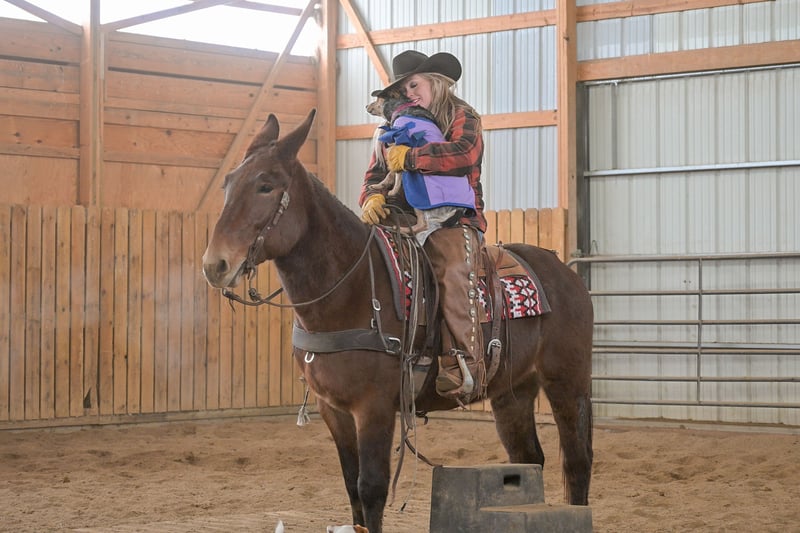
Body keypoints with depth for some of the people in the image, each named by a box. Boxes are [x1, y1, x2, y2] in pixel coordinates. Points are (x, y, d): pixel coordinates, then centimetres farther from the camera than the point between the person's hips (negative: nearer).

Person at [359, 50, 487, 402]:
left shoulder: (461, 118, 6)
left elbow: (465, 152, -16)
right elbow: (375, 175, 14)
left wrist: (409, 158, -18)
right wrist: (372, 197, -10)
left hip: (454, 219, -6)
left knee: (453, 270, -34)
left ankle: (464, 364, -42)